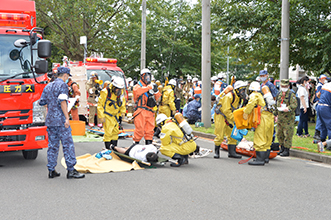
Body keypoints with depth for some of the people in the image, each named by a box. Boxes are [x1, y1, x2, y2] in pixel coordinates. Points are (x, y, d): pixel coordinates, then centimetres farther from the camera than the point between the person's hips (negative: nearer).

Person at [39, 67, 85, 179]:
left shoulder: (48, 86, 16)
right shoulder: (62, 85, -7)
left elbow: (42, 102, 16)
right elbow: (62, 102, -17)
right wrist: (67, 118, -17)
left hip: (50, 120, 8)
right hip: (60, 120, -8)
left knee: (52, 145, 11)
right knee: (68, 144, -5)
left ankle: (51, 170, 11)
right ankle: (71, 170, -7)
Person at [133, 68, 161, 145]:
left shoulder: (150, 86, 21)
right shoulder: (138, 86, 3)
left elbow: (156, 98, 19)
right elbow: (136, 91, -23)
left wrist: (156, 91, -1)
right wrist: (149, 87, -27)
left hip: (150, 111, 6)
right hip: (141, 111, -6)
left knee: (150, 128, 7)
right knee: (139, 128, -8)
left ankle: (149, 143, 15)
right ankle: (136, 142, 4)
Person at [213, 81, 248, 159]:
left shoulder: (239, 98, 5)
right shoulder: (229, 96, -22)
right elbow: (226, 110, -26)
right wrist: (234, 118, -27)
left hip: (229, 117, 8)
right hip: (221, 116, -8)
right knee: (219, 136, -5)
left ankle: (231, 152, 8)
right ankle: (216, 152, 8)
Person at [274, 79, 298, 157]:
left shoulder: (291, 95, -7)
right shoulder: (279, 94, 15)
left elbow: (294, 104, -19)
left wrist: (288, 108, -36)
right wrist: (276, 115, 22)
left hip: (288, 118, -7)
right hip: (280, 118, 7)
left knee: (287, 134, -6)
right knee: (279, 134, 13)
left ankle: (286, 150, -1)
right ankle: (282, 148, 26)